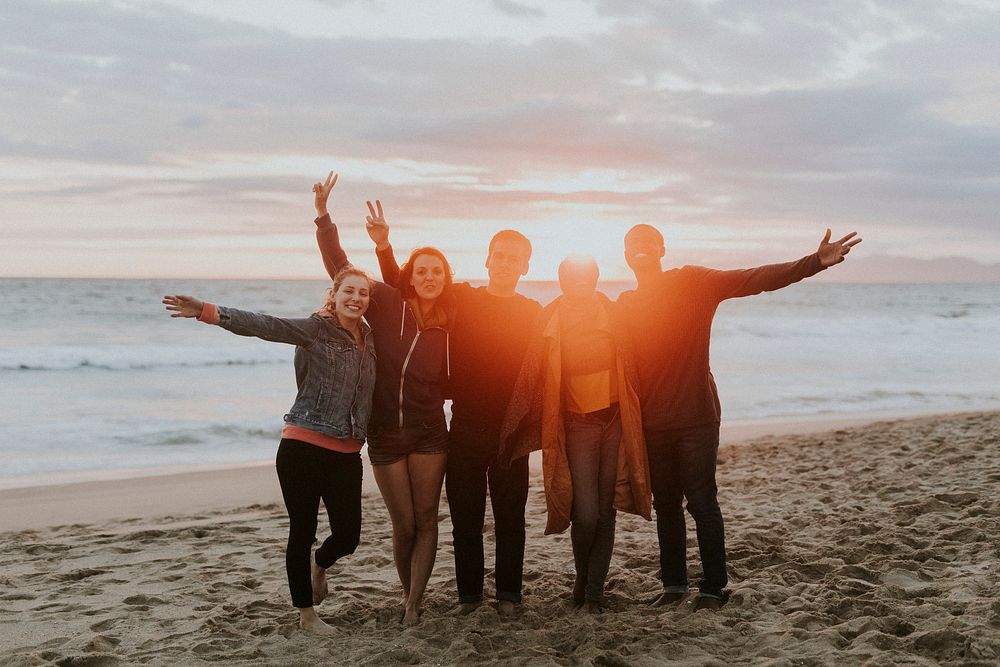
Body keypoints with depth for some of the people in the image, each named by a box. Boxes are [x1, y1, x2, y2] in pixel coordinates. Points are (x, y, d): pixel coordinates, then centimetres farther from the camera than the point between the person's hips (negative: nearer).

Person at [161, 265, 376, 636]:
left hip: (346, 454, 5)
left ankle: (320, 566, 41)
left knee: (348, 536, 5)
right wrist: (208, 312, -28)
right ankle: (306, 614, 23)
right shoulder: (316, 329, -6)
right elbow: (263, 325, -18)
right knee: (302, 532, 5)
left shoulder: (369, 338, 11)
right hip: (303, 448, -5)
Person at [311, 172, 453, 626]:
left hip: (429, 432, 2)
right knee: (404, 525, 5)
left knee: (425, 520, 1)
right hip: (385, 433, -1)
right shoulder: (388, 304, -7)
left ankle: (413, 604, 9)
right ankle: (409, 595, 28)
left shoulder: (449, 320, 0)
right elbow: (339, 267, -9)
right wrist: (324, 217, -17)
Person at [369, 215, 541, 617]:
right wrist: (384, 249, -9)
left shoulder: (532, 313, 5)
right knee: (465, 518, 6)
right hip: (465, 428, 0)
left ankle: (508, 593, 19)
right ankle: (469, 592, 20)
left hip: (510, 432, 0)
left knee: (509, 518, 6)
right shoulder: (460, 299, 3)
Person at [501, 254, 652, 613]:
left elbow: (631, 368, 8)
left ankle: (593, 593, 18)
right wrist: (512, 428, -4)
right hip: (576, 424, -2)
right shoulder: (549, 321, -5)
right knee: (586, 513, -11)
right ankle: (582, 576, 19)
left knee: (606, 511, 5)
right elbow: (532, 377, -3)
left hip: (614, 420, 2)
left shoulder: (612, 315, 1)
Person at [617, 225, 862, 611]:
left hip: (696, 419, -4)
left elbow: (756, 280, -13)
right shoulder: (625, 305, 7)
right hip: (651, 424, 4)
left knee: (702, 503, -1)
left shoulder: (692, 283, -4)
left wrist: (814, 262, -24)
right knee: (665, 505, 11)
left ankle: (713, 588, 11)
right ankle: (674, 584, 23)